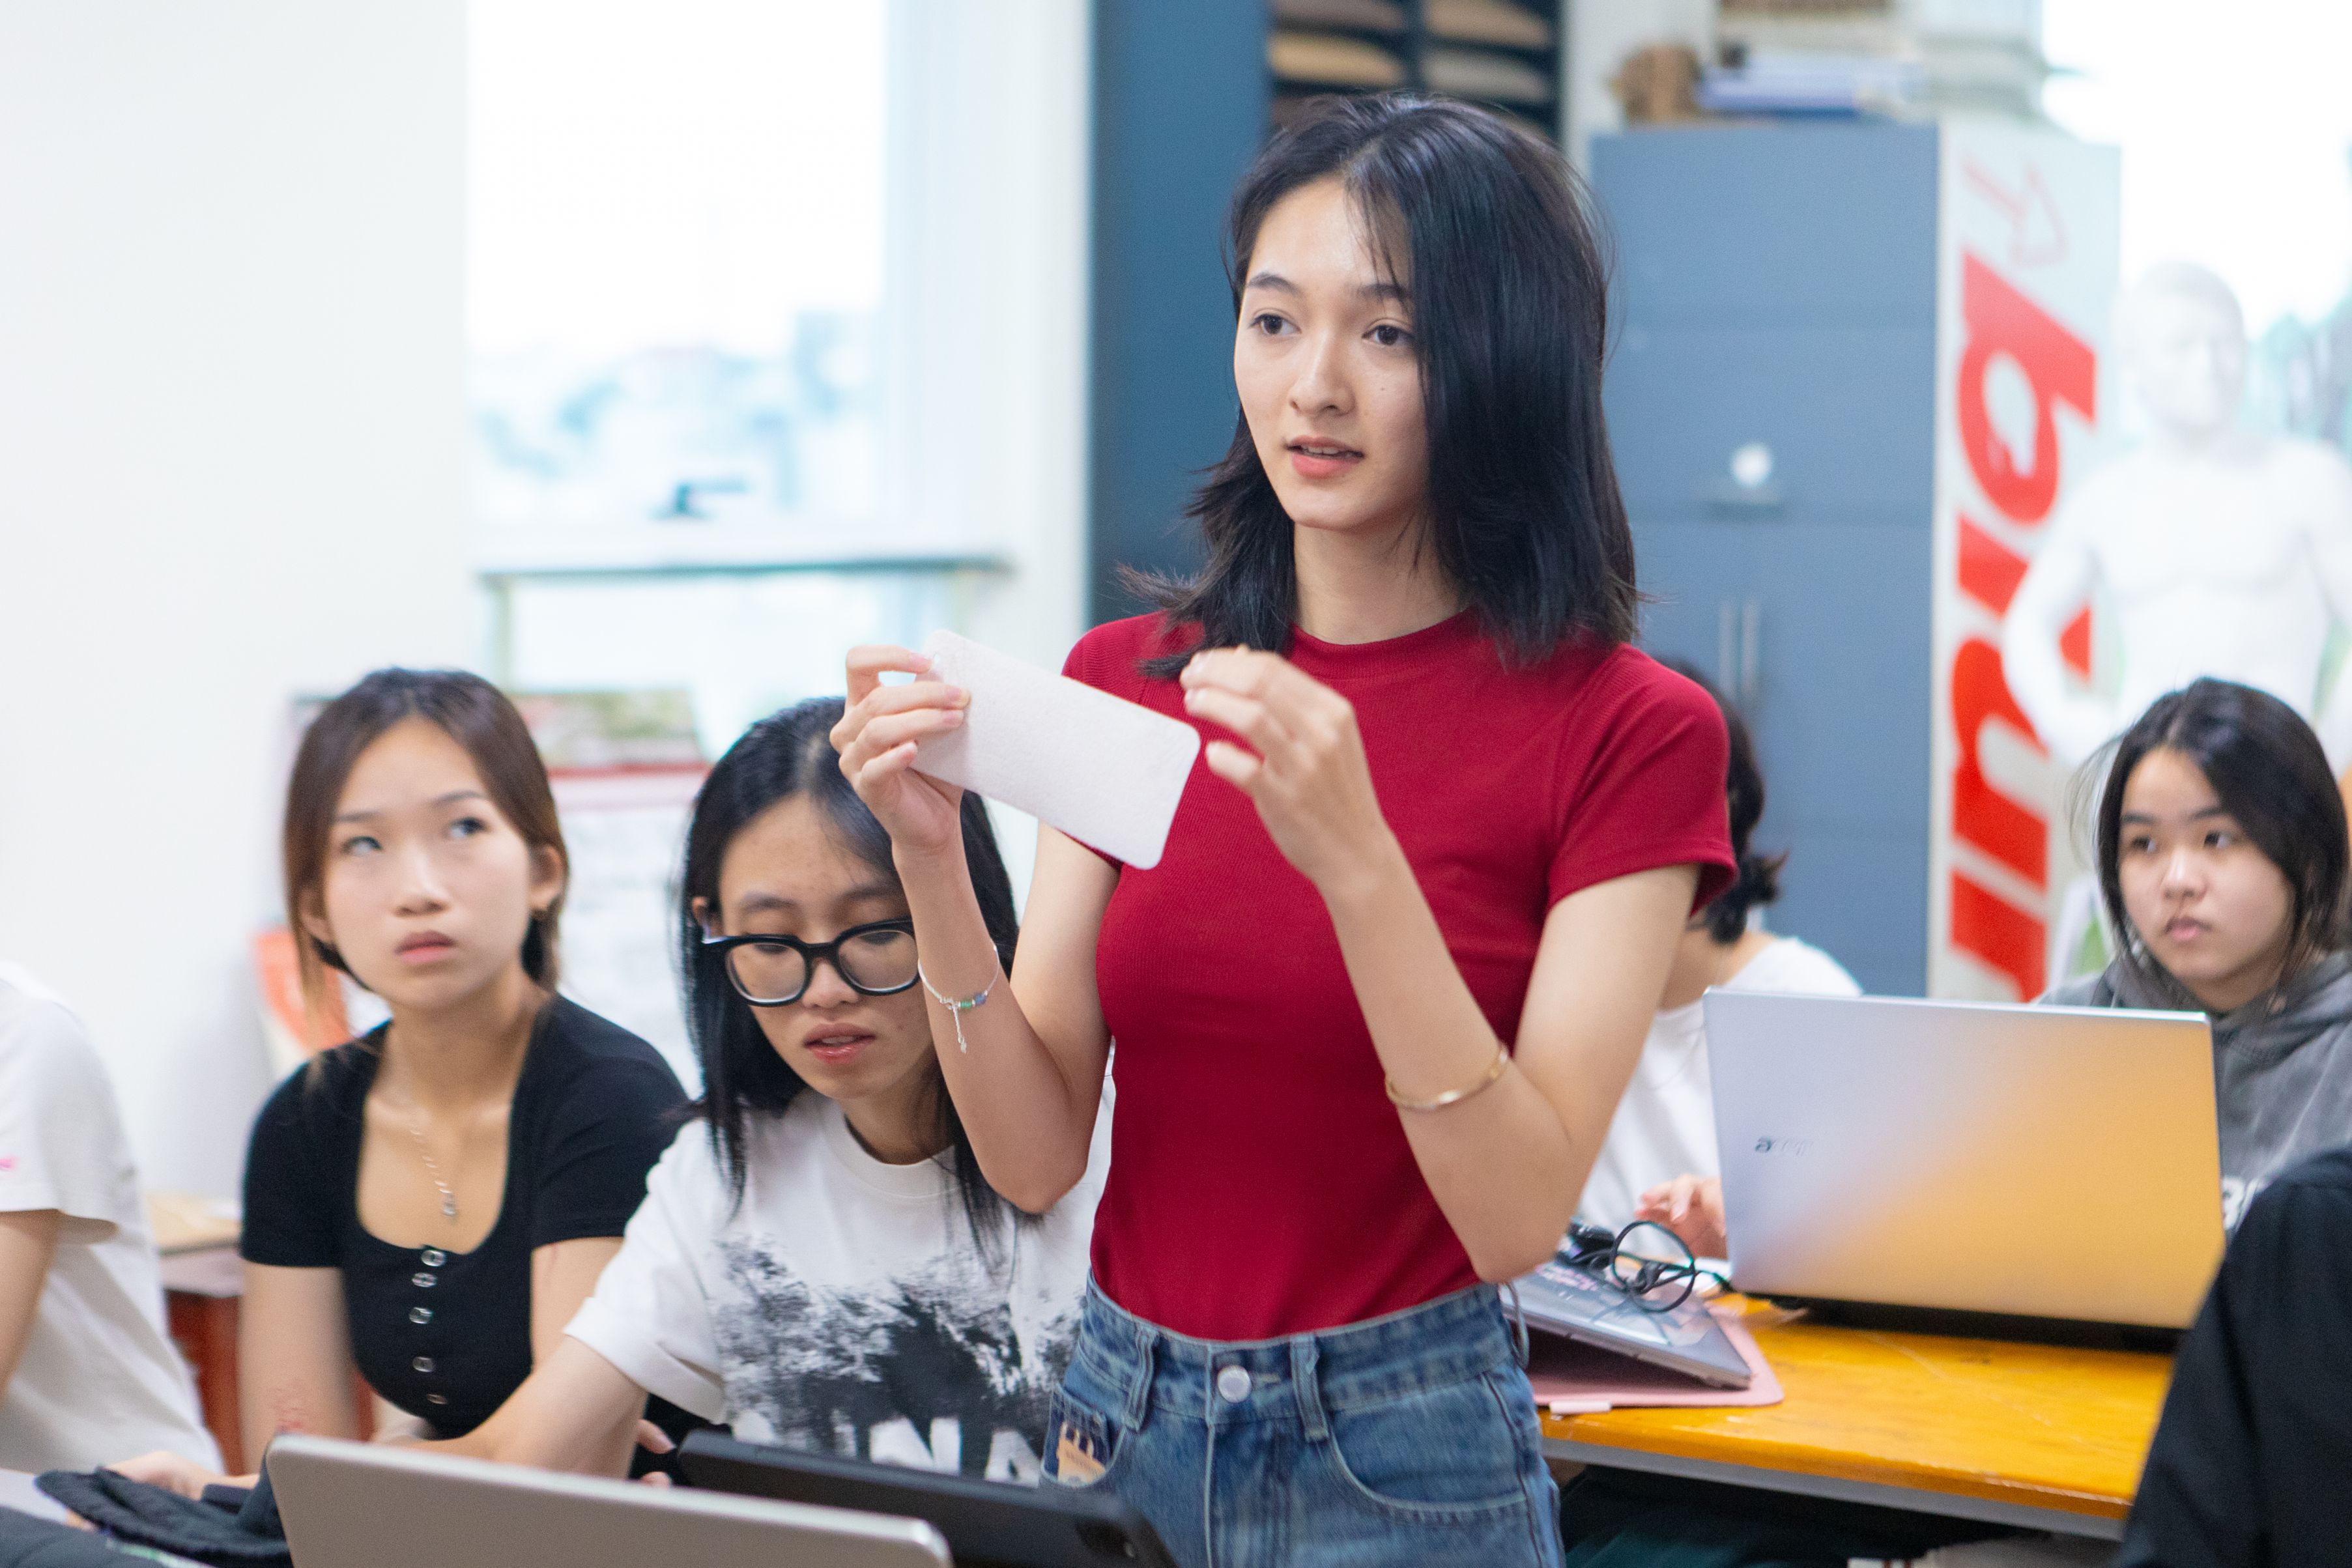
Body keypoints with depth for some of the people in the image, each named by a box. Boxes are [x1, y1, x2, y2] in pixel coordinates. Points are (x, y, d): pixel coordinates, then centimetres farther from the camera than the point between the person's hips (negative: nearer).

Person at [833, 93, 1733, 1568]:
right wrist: (935, 866, -18)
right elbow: (1038, 1156, -2)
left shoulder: (1624, 730, -10)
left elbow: (1522, 1214, -17)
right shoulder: (1125, 678, 2)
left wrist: (1355, 861, -28)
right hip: (1120, 1426, 4)